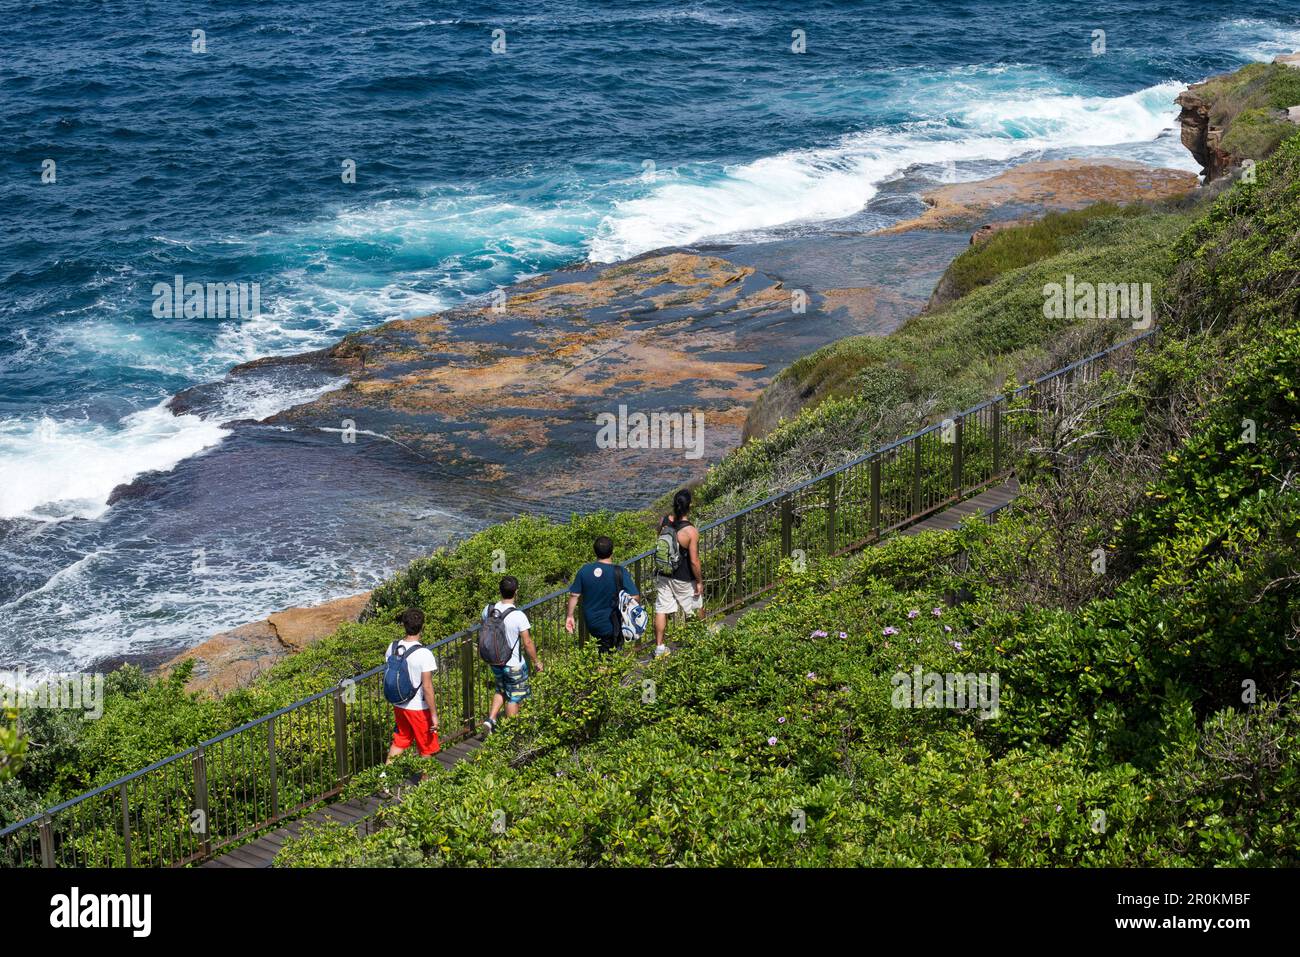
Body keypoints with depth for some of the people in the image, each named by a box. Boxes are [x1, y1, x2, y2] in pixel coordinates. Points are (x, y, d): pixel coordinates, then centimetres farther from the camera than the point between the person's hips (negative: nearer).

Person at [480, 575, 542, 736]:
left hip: (495, 661, 5)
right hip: (514, 665, -5)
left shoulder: (488, 610, -9)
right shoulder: (518, 616, -25)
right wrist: (536, 661, -2)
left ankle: (491, 720, 13)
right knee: (514, 698, 12)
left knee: (501, 691, 26)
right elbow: (527, 643, -17)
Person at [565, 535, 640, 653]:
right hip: (611, 625, -3)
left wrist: (569, 616, 10)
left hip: (591, 624, 3)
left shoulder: (584, 570, -8)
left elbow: (574, 595, -2)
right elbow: (634, 598, -17)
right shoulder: (620, 572, -18)